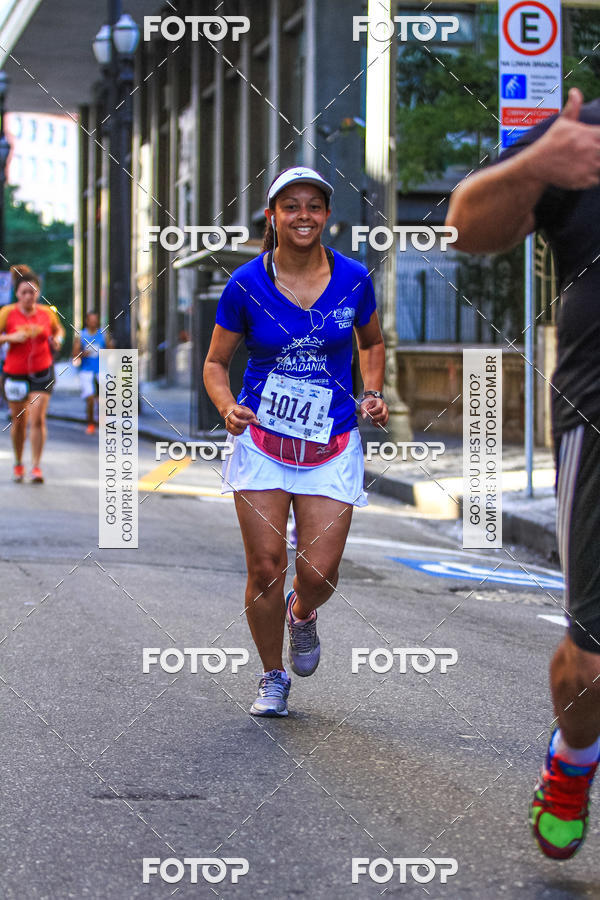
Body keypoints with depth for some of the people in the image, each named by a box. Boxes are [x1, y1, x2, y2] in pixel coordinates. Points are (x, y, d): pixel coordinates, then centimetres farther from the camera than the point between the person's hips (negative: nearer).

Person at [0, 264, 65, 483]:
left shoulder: (47, 313, 0)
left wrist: (57, 340, -1)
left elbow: (58, 329, 19)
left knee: (37, 419, -12)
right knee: (19, 420, 8)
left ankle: (36, 466, -6)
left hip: (42, 372, 0)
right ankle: (18, 463, 29)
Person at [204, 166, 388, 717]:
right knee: (266, 569, -2)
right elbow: (216, 363, 4)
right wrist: (228, 408, -15)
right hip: (261, 442, -1)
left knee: (319, 574, -6)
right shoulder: (246, 284, -6)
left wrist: (372, 393, 1)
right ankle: (273, 678, 20)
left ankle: (302, 613, 33)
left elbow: (372, 343, 17)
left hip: (332, 447, 1)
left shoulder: (353, 279, -2)